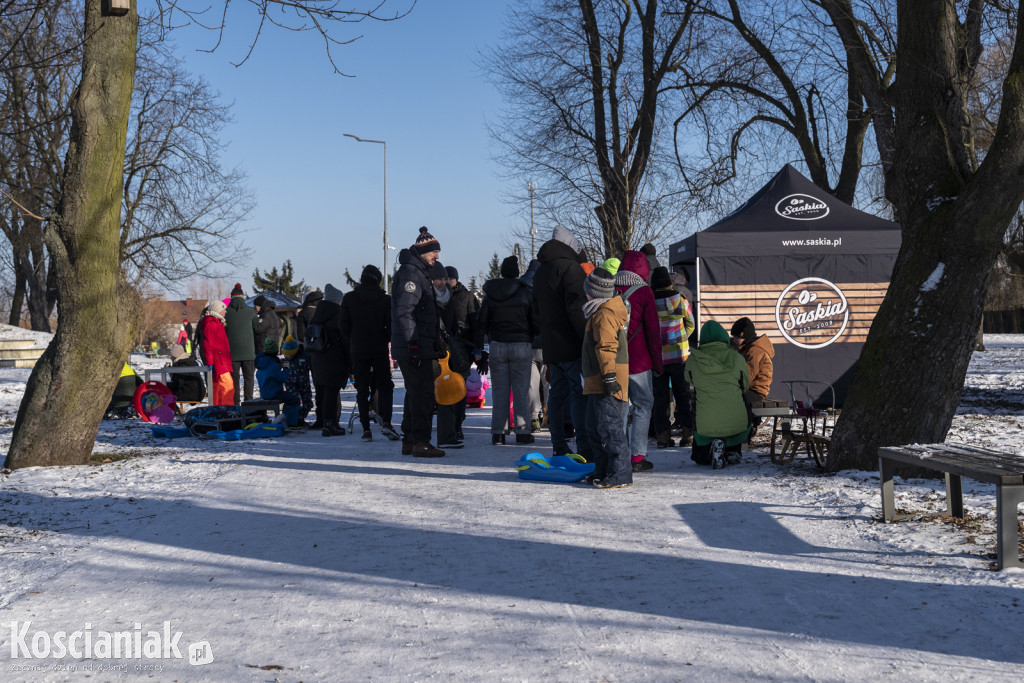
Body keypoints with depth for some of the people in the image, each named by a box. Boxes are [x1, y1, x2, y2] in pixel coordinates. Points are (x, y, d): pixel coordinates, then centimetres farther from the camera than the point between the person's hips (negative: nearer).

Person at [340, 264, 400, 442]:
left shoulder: (349, 298, 0)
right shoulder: (385, 300, -4)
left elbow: (344, 327, -1)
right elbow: (391, 327, -6)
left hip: (358, 351, 1)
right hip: (380, 350, -1)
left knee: (362, 389, 7)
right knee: (385, 385, 8)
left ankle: (366, 429, 3)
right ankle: (385, 422, -9)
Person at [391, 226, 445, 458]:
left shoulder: (417, 272, 21)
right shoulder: (410, 273, -12)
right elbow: (404, 311, -20)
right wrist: (412, 343, -25)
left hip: (416, 346, 11)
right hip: (414, 347, -11)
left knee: (415, 393, 14)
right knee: (422, 393, -9)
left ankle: (409, 441, 20)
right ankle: (420, 442, -7)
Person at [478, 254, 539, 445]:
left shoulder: (490, 294, 3)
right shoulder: (525, 293, -5)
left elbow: (481, 322, 6)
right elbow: (536, 323, -3)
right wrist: (530, 337, 15)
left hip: (497, 346, 2)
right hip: (522, 346, -2)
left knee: (499, 390, 7)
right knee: (521, 389, 3)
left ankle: (497, 432, 6)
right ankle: (522, 431, 2)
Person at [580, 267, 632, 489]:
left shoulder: (603, 314, -13)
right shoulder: (600, 312, 21)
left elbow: (607, 347, -21)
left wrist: (609, 375, -25)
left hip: (607, 382, -11)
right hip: (596, 383, 11)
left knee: (610, 428, -11)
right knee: (595, 428, 16)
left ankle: (621, 475, -10)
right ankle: (602, 471, 23)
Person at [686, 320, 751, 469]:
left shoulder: (692, 360, -1)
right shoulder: (737, 358, 0)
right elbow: (745, 385, 14)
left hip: (706, 427, 0)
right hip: (736, 425, 0)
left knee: (699, 457, 27)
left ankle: (710, 449, -7)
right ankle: (732, 450, 10)